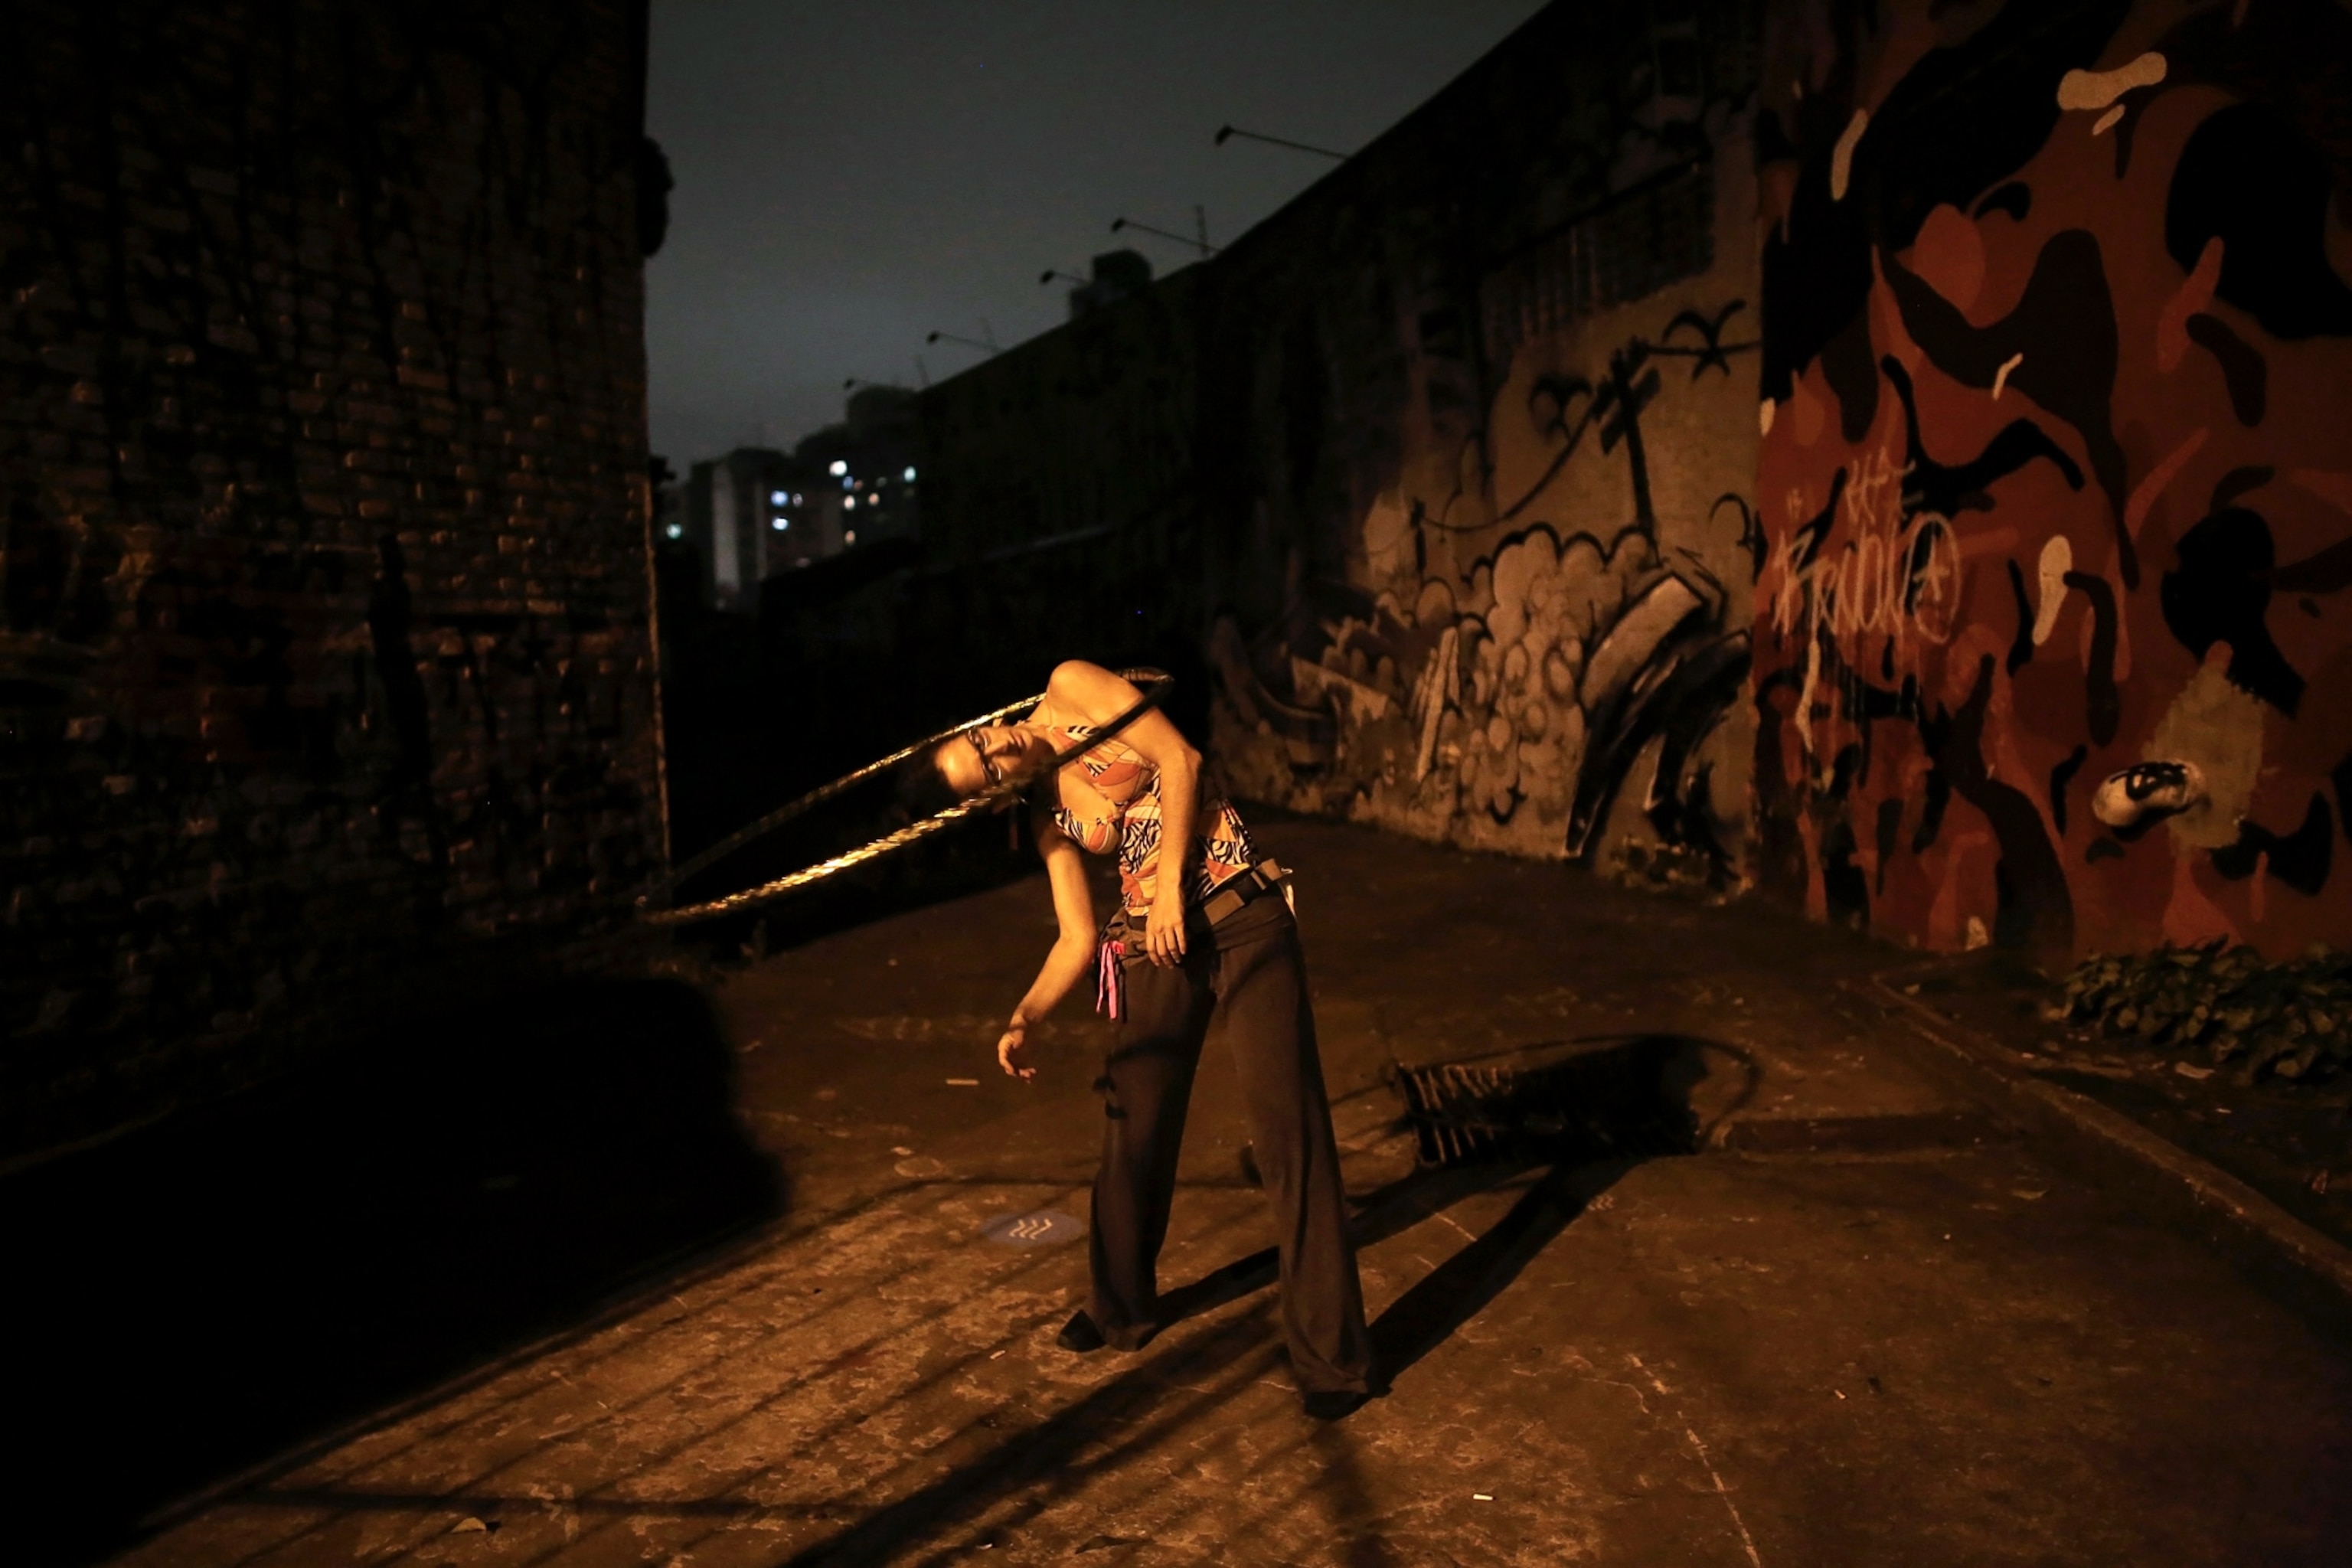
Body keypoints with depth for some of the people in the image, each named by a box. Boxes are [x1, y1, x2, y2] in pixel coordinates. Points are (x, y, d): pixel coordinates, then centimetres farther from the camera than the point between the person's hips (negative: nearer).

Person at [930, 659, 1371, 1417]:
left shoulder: (1070, 689, 0)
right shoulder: (1048, 817, 12)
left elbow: (1178, 758, -9)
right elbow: (1078, 940, 8)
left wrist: (1170, 885, -13)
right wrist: (1024, 1018, -8)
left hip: (1242, 921, -5)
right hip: (1156, 948, 6)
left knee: (1290, 1133, -5)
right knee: (1135, 1135, 14)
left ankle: (1329, 1353, 7)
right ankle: (1121, 1307, 39)